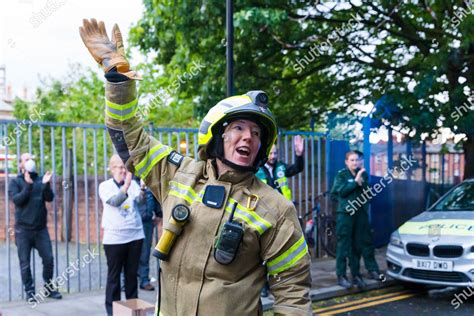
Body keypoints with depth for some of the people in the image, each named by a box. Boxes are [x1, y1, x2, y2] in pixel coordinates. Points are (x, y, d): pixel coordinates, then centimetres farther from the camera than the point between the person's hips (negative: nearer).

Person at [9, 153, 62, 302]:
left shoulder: (40, 179, 7)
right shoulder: (15, 182, 1)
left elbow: (50, 198, -4)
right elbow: (17, 200, -14)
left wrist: (46, 184, -21)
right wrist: (28, 184, -25)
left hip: (41, 228, 2)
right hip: (23, 229, -2)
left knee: (48, 259, 3)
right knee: (25, 263, 3)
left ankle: (48, 287, 19)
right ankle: (29, 291, 15)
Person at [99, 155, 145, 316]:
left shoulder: (133, 184, 4)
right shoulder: (105, 186, -3)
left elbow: (141, 201, -12)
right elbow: (114, 202, -21)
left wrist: (143, 189, -33)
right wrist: (126, 186, -35)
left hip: (135, 235, 3)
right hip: (114, 238, -3)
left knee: (132, 273, 11)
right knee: (114, 274, 4)